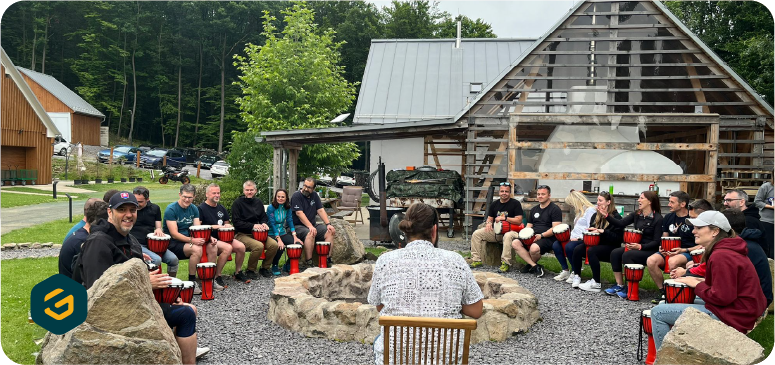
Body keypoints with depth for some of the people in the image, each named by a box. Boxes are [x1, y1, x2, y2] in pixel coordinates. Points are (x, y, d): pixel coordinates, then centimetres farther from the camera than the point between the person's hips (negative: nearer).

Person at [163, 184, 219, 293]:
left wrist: (208, 237, -17)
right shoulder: (171, 209, -13)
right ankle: (192, 282, -19)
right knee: (196, 249, -33)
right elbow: (174, 234, -19)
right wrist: (191, 240, -31)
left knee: (212, 247, -14)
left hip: (188, 241, 7)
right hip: (173, 243, -7)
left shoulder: (194, 209, 7)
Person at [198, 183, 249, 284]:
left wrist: (227, 226, 4)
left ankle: (238, 273, 4)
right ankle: (216, 277, -21)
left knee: (241, 246, -17)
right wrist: (215, 226, -15)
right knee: (228, 248, -33)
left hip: (223, 237, 7)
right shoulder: (201, 208, -5)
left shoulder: (221, 208, 18)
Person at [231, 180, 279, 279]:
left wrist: (264, 224, -3)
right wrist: (252, 226, -19)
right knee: (259, 246, -33)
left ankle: (264, 268, 3)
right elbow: (237, 222, -11)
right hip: (241, 234, -6)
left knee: (274, 244, -19)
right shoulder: (237, 203, -5)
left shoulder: (258, 202, 13)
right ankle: (250, 270, -9)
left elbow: (264, 217, 21)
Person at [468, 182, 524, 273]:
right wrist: (489, 223, -6)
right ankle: (476, 260, -11)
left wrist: (504, 218, -15)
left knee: (508, 236, -42)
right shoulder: (494, 204, 15)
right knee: (476, 233, -12)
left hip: (510, 230, -5)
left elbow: (519, 221, -10)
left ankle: (505, 263, -37)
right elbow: (490, 218, 19)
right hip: (496, 231, 6)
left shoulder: (515, 203, -2)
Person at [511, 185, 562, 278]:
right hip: (532, 237, 7)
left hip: (548, 238, -7)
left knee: (534, 248, -37)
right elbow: (529, 225, 25)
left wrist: (541, 235, -21)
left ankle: (531, 265, -2)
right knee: (515, 243, -18)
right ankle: (535, 266, -18)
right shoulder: (534, 209, 22)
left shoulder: (555, 209, -1)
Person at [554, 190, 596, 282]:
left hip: (583, 240, -10)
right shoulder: (580, 211, 24)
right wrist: (571, 236, 11)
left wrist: (579, 238, -22)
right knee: (555, 245, -10)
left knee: (569, 246, -34)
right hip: (575, 239, 10)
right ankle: (565, 271, -4)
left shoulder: (590, 210, -9)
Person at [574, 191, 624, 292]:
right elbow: (590, 230, 25)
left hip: (610, 247, -7)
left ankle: (596, 283, -27)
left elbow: (618, 237, -15)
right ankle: (576, 276, -11)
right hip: (596, 244, 7)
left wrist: (603, 231, -23)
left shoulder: (616, 217, -7)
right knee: (577, 249, -20)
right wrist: (591, 231, 1)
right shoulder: (596, 216, 14)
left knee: (591, 251, -34)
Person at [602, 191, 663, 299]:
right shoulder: (636, 214, 9)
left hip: (650, 250, -7)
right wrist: (606, 215, -11)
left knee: (627, 255, -29)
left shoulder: (657, 218, -10)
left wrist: (640, 246, -24)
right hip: (635, 246, 7)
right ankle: (619, 285, -10)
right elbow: (621, 223, 1)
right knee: (615, 253, -15)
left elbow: (656, 241, -12)